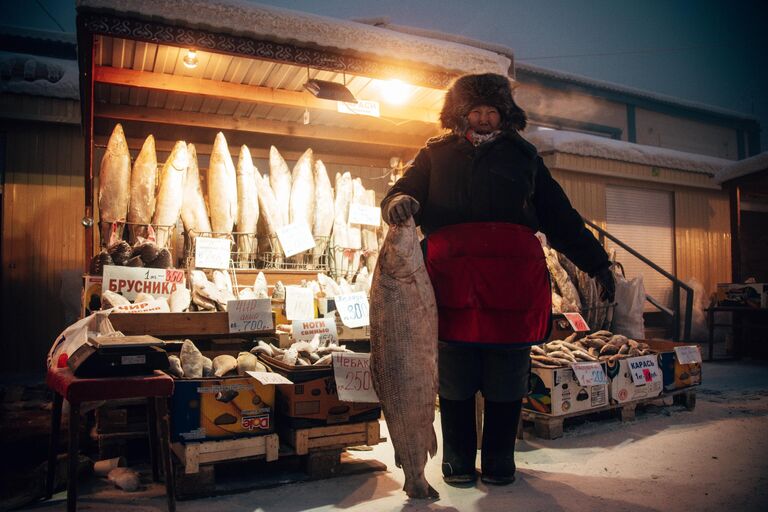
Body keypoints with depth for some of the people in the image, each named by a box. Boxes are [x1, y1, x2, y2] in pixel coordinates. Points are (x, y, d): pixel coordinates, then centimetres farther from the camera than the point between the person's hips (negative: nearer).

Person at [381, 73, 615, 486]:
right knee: (455, 380, 5)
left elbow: (560, 216, 21)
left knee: (506, 381, 4)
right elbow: (402, 192, 11)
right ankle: (458, 461, 20)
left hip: (513, 279, 1)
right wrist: (397, 202, -15)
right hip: (452, 278, 0)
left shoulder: (522, 155, 22)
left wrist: (597, 264, 18)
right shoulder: (436, 154, 20)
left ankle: (499, 462, 20)